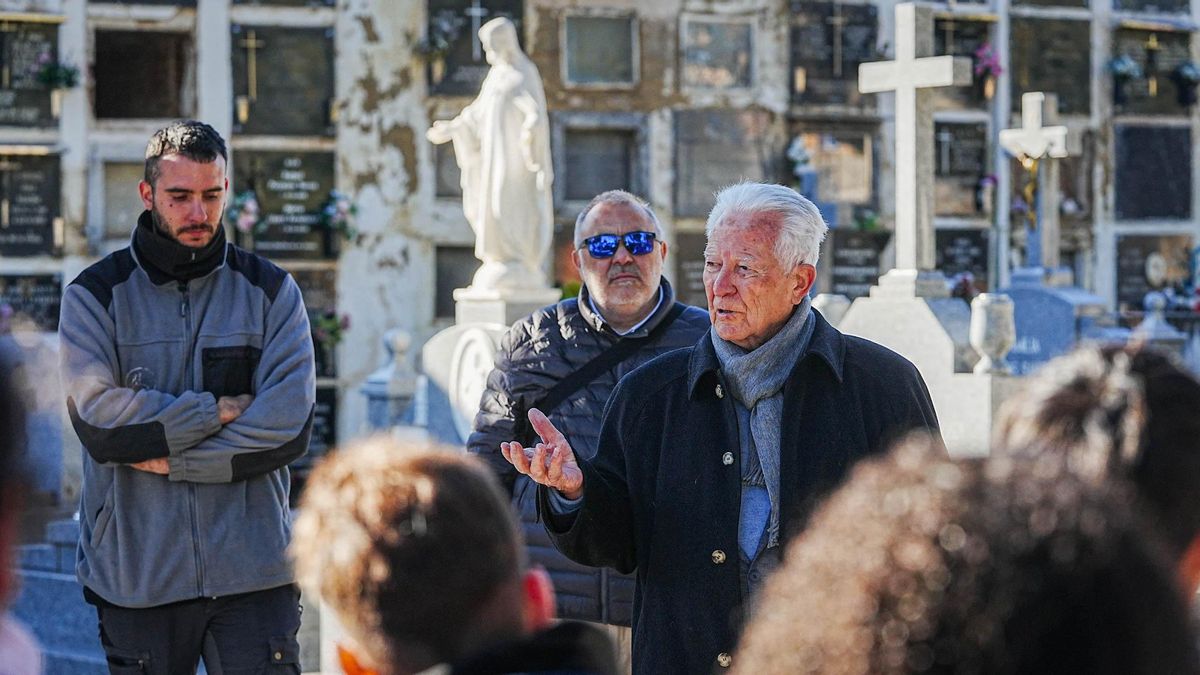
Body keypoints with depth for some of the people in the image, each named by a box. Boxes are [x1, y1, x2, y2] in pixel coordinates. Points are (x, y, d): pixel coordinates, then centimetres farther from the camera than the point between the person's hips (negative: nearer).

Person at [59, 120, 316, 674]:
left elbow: (289, 430, -5)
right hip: (134, 574, 0)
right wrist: (219, 411, -9)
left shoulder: (271, 291, 7)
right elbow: (98, 421, -11)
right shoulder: (96, 295, 4)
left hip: (251, 566, 0)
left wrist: (169, 459, -9)